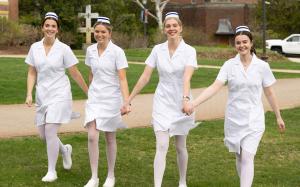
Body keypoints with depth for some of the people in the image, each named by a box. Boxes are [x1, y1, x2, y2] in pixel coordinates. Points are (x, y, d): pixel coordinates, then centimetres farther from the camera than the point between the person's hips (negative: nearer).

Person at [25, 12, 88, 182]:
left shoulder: (64, 49, -8)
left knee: (50, 131, -14)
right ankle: (65, 150, 39)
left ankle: (52, 171, 0)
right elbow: (32, 73, 8)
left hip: (59, 94, -5)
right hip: (42, 95, 5)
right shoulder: (35, 48, 3)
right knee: (43, 134, 8)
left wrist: (89, 93, 4)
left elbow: (75, 74, -1)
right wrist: (29, 94, -3)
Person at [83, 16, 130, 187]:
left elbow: (122, 79, -17)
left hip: (111, 99, -3)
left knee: (110, 138, 7)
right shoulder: (91, 50, 2)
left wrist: (126, 102, -26)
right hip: (94, 98, 3)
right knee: (92, 137, -9)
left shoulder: (117, 52, -12)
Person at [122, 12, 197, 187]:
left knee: (181, 146, 13)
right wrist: (129, 100, -1)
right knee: (162, 147, -9)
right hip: (162, 102, 1)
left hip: (181, 103, -1)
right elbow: (145, 77, 0)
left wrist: (186, 98, -41)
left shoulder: (189, 51, -9)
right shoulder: (158, 50, -1)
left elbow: (187, 77, -25)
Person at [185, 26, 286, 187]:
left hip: (254, 120, -2)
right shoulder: (229, 65, -4)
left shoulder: (262, 66, -5)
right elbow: (214, 87, -13)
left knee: (247, 158, -12)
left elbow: (269, 93, 5)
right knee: (240, 158, 14)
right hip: (234, 119, 2)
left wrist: (278, 117, 12)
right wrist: (193, 103, -25)